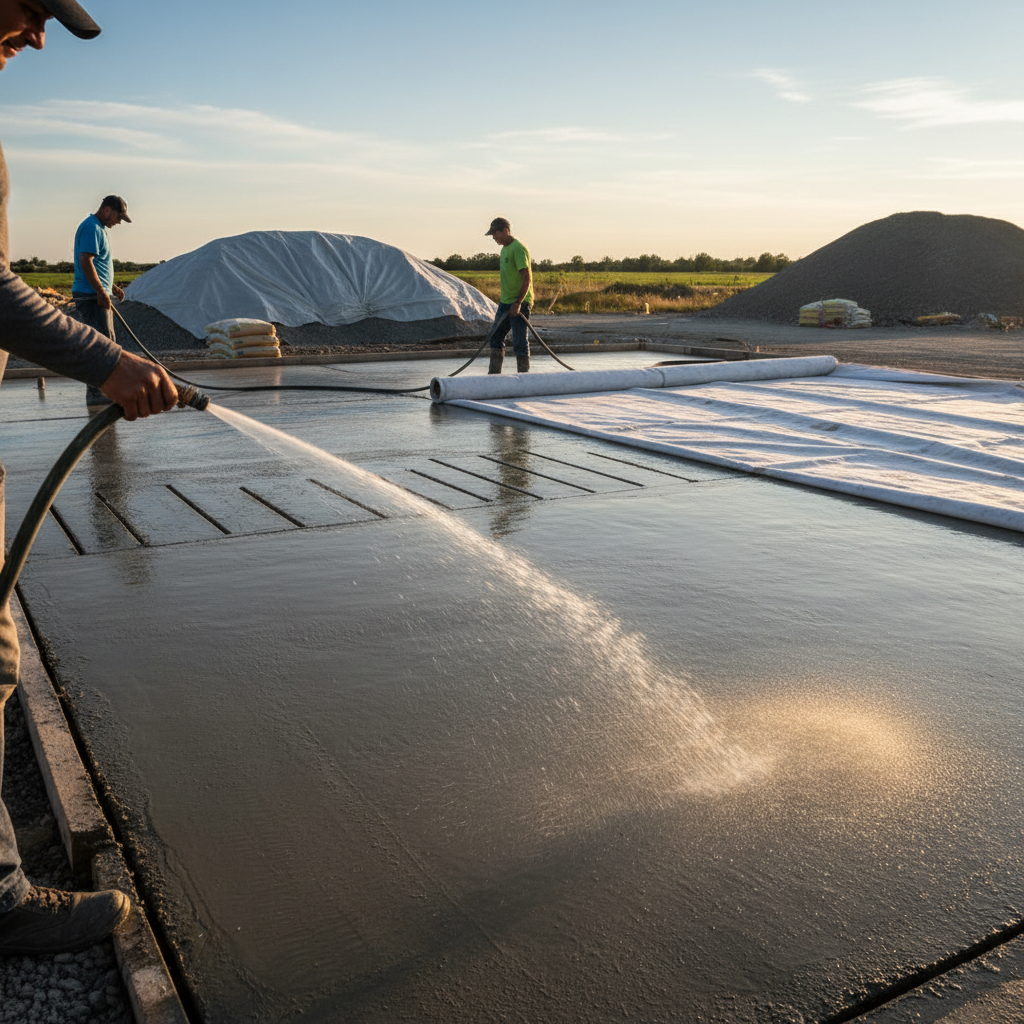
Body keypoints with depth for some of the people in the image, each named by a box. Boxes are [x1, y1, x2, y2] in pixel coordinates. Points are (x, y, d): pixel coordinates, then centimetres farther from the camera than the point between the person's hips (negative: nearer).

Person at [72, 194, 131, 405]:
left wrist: (111, 286, 22)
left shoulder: (101, 228, 21)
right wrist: (101, 291, -23)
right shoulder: (92, 228, -12)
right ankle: (95, 393, -12)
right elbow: (85, 261, -21)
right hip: (90, 295, -11)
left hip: (98, 295, 11)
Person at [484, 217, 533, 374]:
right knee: (495, 337, 9)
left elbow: (527, 278, -21)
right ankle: (494, 374, 15)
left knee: (519, 342, -6)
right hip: (505, 302, 10)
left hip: (519, 303, -10)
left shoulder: (518, 249, -14)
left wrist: (517, 303, -27)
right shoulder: (505, 249, 16)